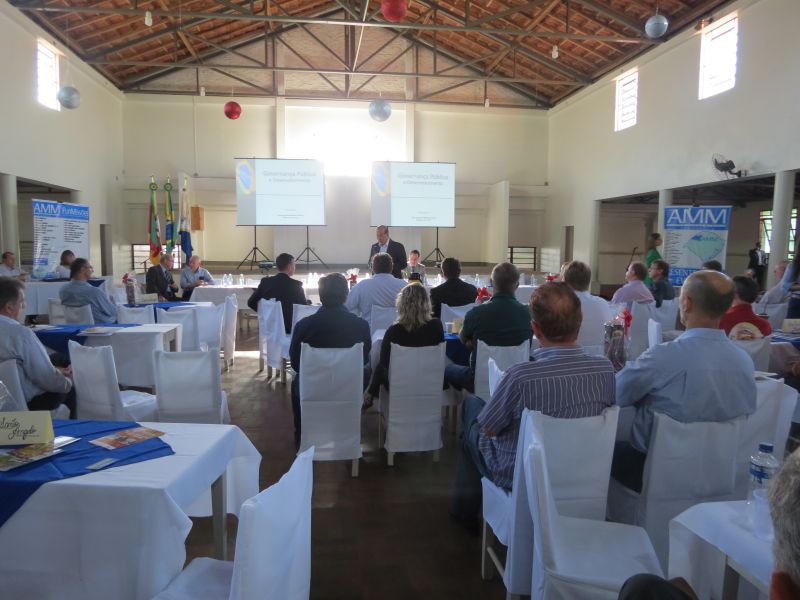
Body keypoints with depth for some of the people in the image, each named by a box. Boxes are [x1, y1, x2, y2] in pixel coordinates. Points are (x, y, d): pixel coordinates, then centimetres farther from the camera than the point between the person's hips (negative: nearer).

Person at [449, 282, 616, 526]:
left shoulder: (521, 376, -34)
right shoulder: (606, 369, -19)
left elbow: (488, 429, -17)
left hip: (518, 479, -4)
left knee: (471, 403, 20)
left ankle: (465, 507, 37)